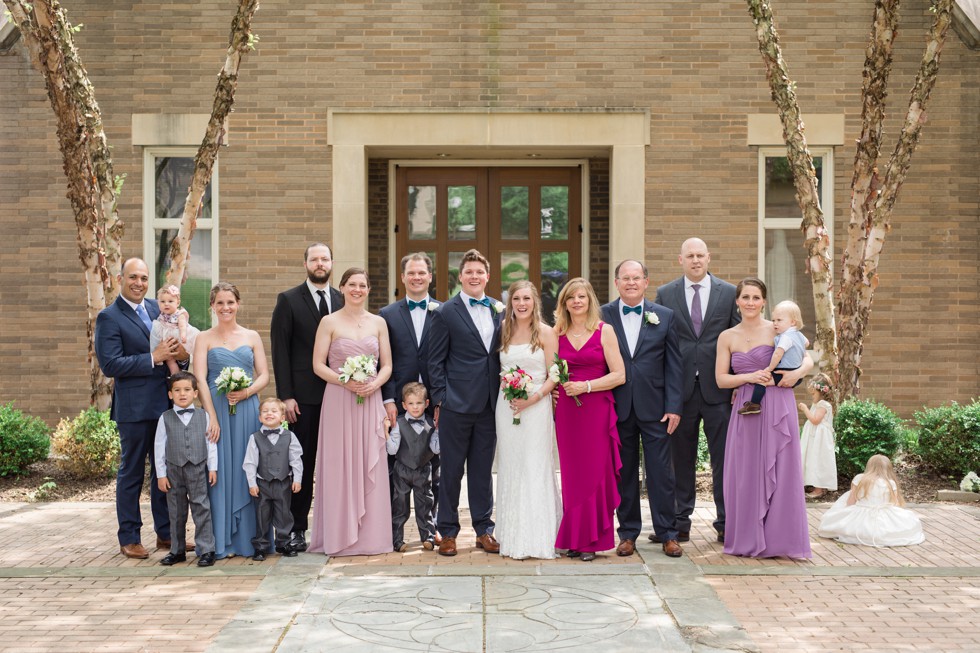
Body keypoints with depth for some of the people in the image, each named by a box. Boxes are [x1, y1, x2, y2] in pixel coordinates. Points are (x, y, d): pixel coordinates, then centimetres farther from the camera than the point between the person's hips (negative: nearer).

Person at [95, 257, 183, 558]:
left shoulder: (156, 308, 10)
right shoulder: (109, 317, -9)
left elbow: (170, 345, 19)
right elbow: (110, 365, -16)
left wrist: (179, 352, -4)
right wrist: (154, 357, -20)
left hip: (164, 403, 6)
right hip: (134, 407, -6)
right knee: (131, 473, 4)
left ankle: (165, 533, 24)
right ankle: (129, 539, 15)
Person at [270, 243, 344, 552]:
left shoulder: (343, 300, 11)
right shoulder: (288, 300, 1)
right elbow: (280, 351, -3)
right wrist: (285, 396, -10)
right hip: (303, 396, -3)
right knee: (302, 463, 2)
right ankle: (297, 528, 11)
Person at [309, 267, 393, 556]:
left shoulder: (378, 323, 10)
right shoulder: (329, 322, 1)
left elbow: (387, 365, 10)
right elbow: (318, 365, -3)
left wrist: (374, 383, -10)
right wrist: (345, 381, -16)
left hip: (370, 401, 3)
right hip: (338, 400, -3)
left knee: (370, 467, 4)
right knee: (339, 466, -1)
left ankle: (370, 535, 12)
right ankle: (339, 536, 7)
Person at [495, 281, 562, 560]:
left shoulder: (546, 332, -2)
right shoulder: (503, 330, 9)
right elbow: (497, 369, 15)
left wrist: (534, 398, -16)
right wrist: (508, 392, -2)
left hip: (536, 407, -4)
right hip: (506, 407, 4)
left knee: (535, 469, -3)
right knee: (509, 469, 6)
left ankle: (538, 538, 3)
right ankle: (512, 537, 14)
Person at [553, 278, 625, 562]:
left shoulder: (604, 331, 0)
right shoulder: (558, 332, 9)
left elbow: (619, 375, -5)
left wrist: (586, 386, -13)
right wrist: (559, 385, -4)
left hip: (596, 409, -2)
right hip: (566, 410, 3)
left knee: (594, 472, -2)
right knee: (571, 474, 4)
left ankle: (591, 540, 7)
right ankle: (574, 538, 11)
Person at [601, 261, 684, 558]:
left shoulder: (665, 317, 5)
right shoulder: (602, 316, 3)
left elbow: (674, 365, 4)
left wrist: (674, 407, -3)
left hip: (654, 407, 0)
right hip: (617, 408, 0)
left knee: (661, 472, 2)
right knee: (624, 473, 8)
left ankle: (667, 534, 13)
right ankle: (628, 532, 18)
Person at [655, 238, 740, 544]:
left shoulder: (729, 292, 6)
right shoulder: (665, 294, 6)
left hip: (718, 388, 0)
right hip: (680, 389, 0)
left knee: (724, 459, 4)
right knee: (681, 460, 7)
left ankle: (725, 524, 14)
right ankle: (680, 524, 16)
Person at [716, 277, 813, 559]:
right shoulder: (727, 337, 8)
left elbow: (808, 359, 4)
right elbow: (721, 379, 4)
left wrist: (797, 372, -17)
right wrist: (750, 377, -10)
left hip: (778, 408, -2)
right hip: (746, 410, 2)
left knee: (779, 472, -1)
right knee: (745, 474, 4)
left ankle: (779, 539, 8)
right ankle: (748, 540, 15)